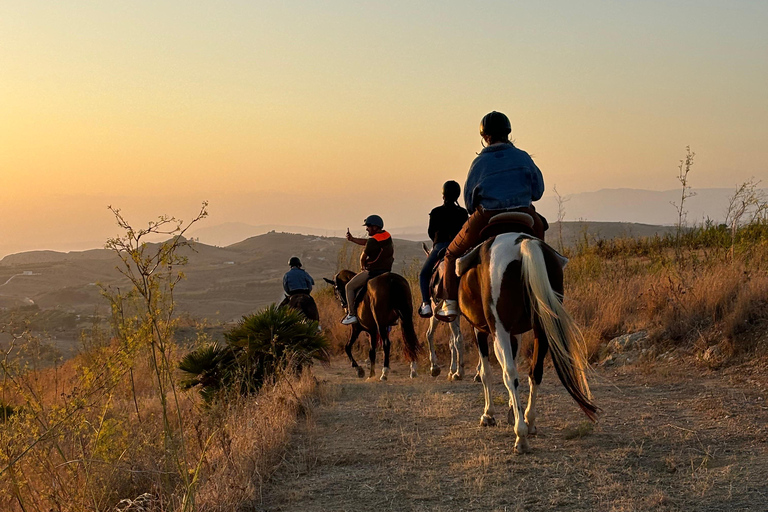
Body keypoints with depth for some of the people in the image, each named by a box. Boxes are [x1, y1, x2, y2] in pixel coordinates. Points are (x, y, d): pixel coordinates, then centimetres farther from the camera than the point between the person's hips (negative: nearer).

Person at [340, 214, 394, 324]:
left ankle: (351, 314, -1)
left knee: (349, 287, 4)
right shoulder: (387, 235, 8)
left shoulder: (373, 240, -18)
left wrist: (363, 266, 14)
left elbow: (363, 257, -7)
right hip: (387, 271, 8)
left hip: (372, 272, -8)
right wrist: (352, 239, 22)